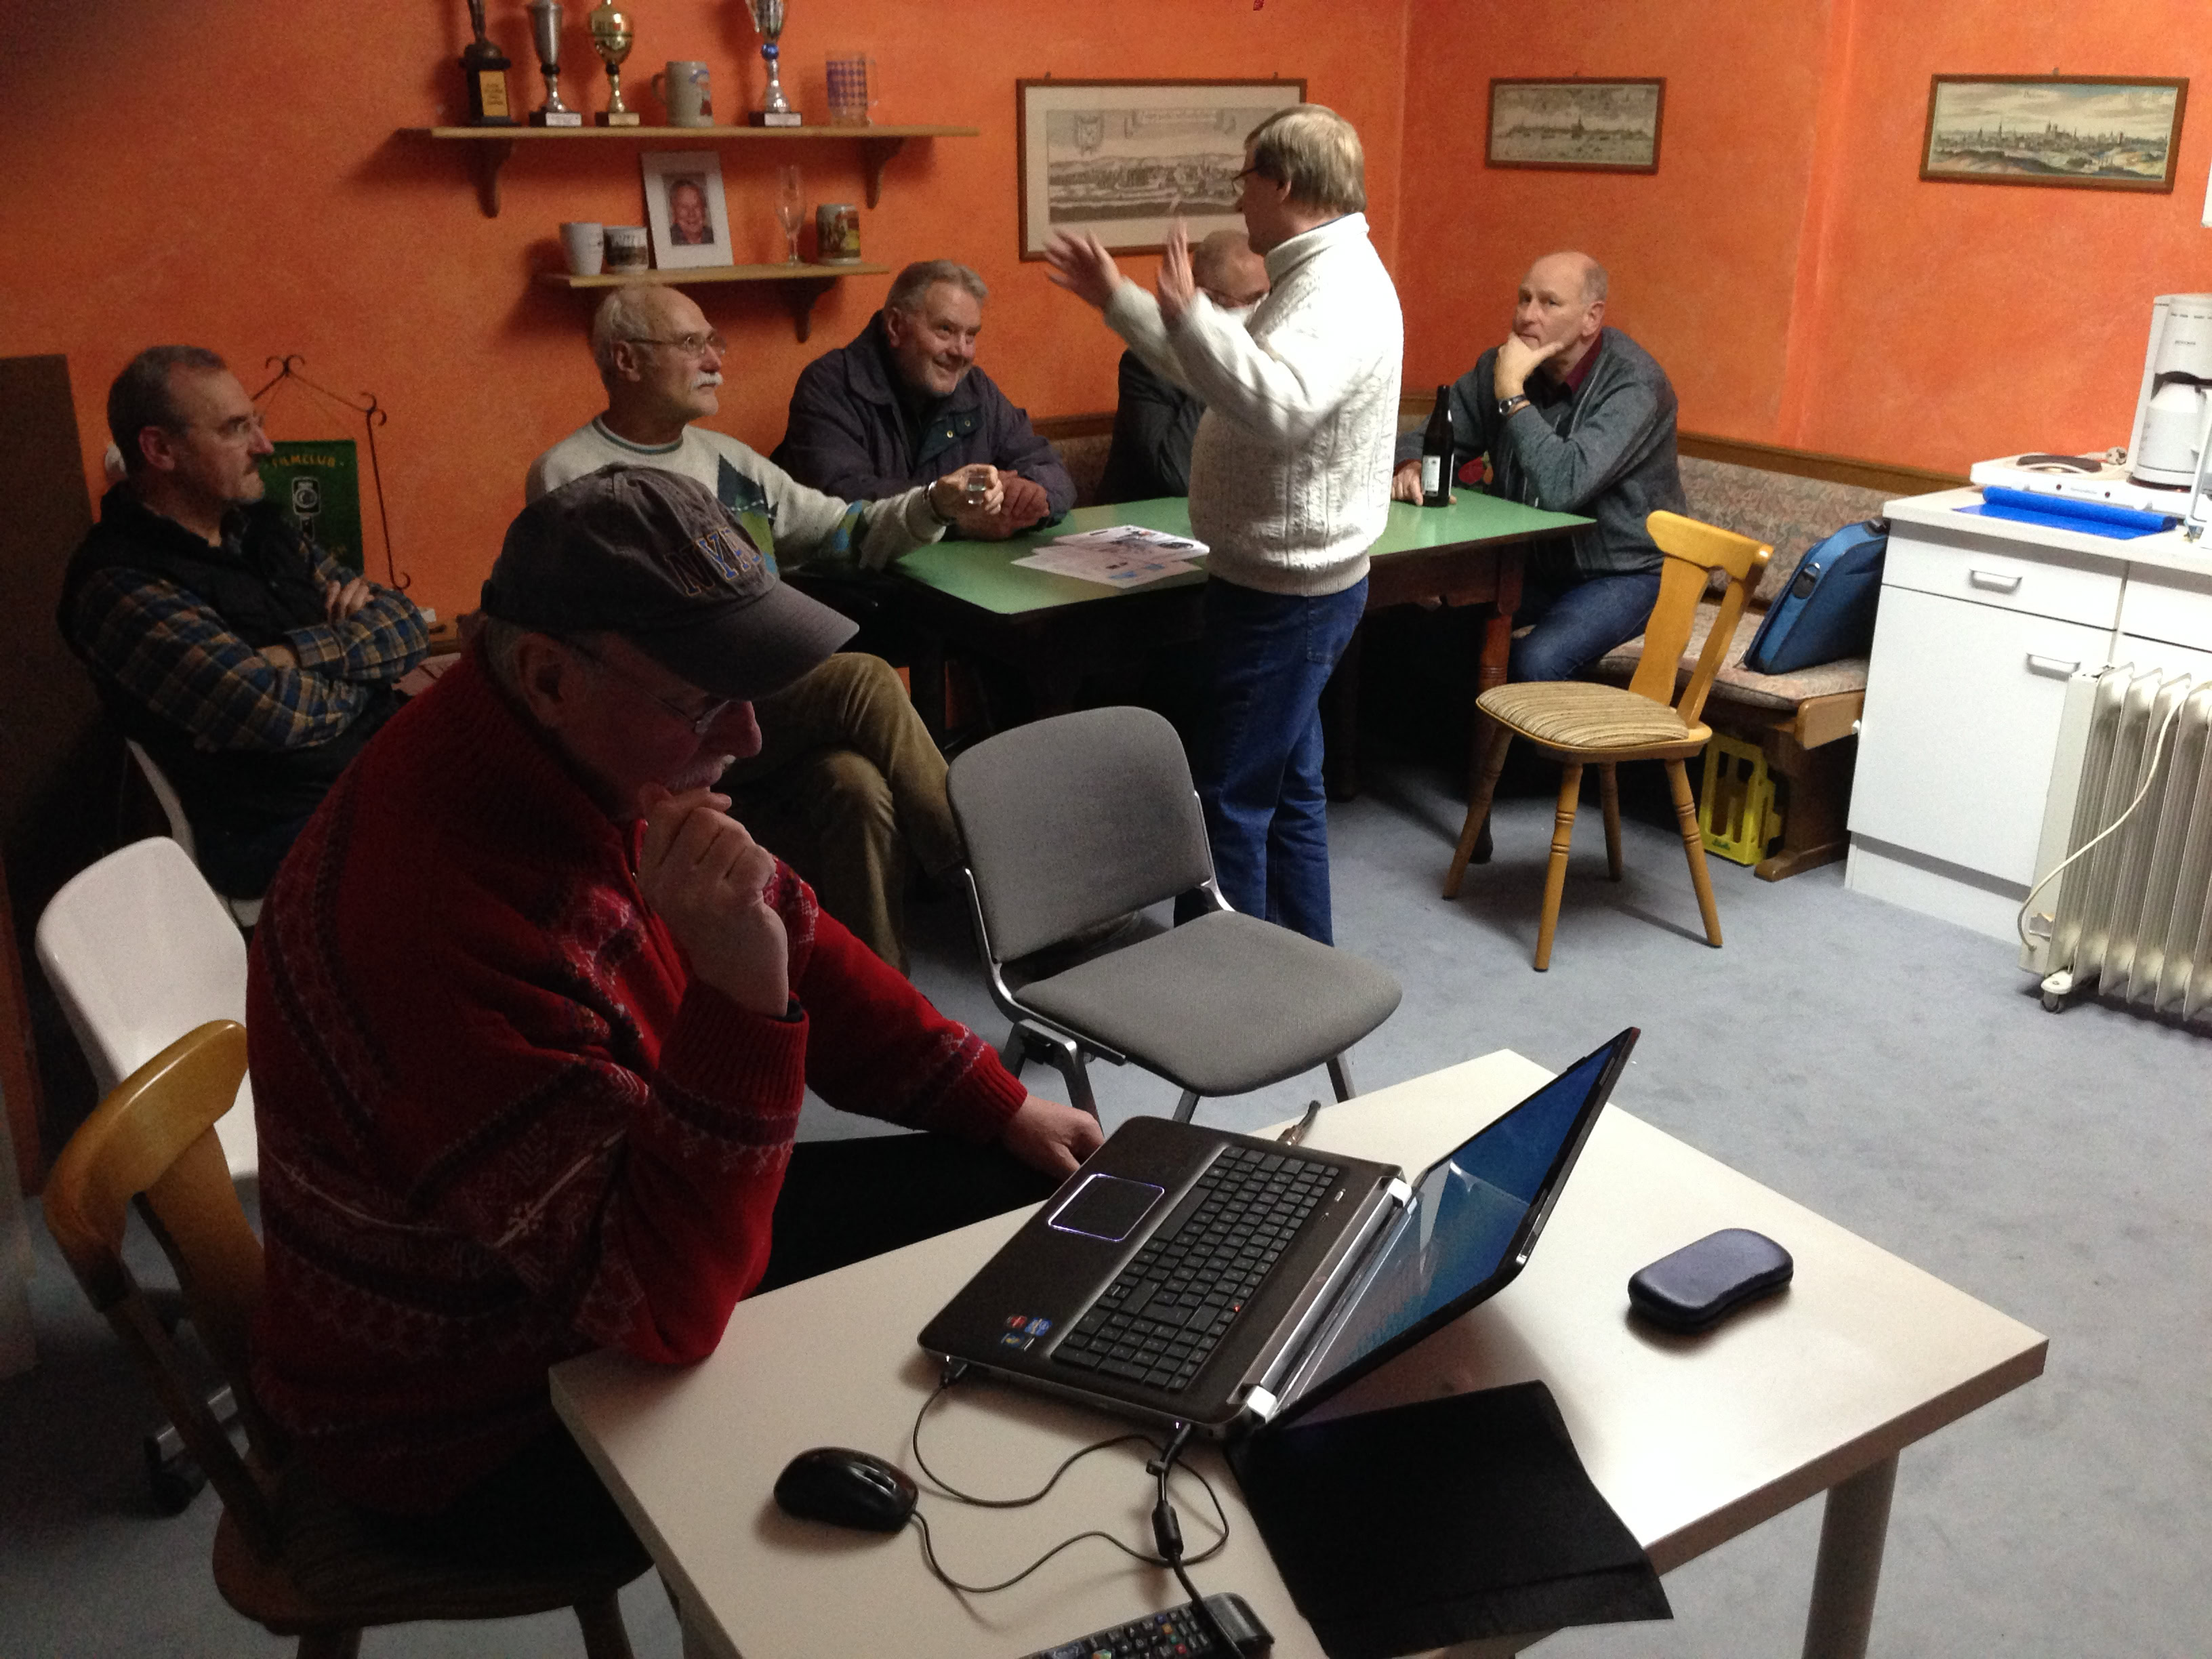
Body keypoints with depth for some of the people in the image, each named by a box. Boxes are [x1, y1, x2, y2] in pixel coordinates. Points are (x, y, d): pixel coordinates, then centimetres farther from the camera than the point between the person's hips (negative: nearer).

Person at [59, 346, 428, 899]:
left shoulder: (258, 527, 11)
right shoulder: (118, 587, -13)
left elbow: (408, 627, 8)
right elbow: (271, 713, -24)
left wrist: (302, 653, -11)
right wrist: (359, 670, -4)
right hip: (291, 828, -8)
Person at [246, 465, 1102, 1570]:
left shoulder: (618, 761, -10)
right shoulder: (442, 924, -38)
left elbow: (796, 949, 6)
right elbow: (660, 1310, -35)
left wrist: (1004, 1109, 5)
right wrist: (739, 998, -46)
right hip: (479, 1432, -8)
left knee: (1015, 1194, 6)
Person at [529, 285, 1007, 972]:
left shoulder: (726, 460, 22)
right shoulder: (568, 477, 2)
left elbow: (843, 531, 23)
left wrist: (935, 505, 4)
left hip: (777, 703, 5)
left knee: (860, 787, -29)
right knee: (862, 679, -27)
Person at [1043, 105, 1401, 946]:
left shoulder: (1345, 291, -19)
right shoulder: (1313, 278, 15)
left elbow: (1279, 407, -39)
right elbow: (1212, 372, 25)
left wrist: (1186, 311, -39)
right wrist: (1115, 299, 24)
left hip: (1287, 592, -11)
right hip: (1282, 581, 11)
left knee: (1234, 797, -5)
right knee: (1285, 787, 18)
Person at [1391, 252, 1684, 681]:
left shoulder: (1635, 384, -21)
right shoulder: (1502, 364, -1)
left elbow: (1562, 487, -34)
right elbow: (1428, 436, 6)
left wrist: (1512, 392, -27)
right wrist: (1411, 467, -19)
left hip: (1624, 575, -6)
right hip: (1532, 563, 6)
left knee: (1534, 662, -32)